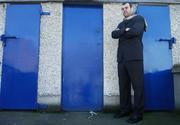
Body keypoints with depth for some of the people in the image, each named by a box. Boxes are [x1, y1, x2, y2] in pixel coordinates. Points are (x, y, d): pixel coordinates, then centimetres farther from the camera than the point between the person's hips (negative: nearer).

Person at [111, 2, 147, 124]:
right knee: (123, 85, 7)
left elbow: (135, 31, -13)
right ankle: (125, 109, 17)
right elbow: (114, 34, 7)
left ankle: (138, 113, 1)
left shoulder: (139, 19, 8)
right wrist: (125, 30, -8)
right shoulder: (121, 24, 25)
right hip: (122, 58, 6)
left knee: (137, 85, -4)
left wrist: (121, 33, 1)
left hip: (134, 58, -6)